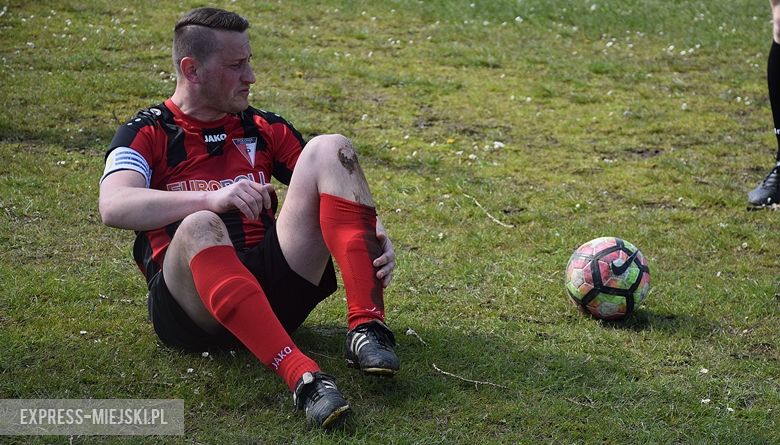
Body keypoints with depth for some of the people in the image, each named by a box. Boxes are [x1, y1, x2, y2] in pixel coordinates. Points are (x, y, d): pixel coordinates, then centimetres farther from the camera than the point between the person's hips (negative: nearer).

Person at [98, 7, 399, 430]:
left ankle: (367, 328, -25)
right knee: (200, 227, -37)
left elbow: (334, 187, 15)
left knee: (329, 150, -10)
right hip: (190, 302, -4)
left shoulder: (264, 129, 19)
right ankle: (300, 375, -50)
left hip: (274, 287, 4)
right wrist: (213, 197, -26)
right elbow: (113, 208, -14)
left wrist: (376, 235, -8)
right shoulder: (147, 134, 6)